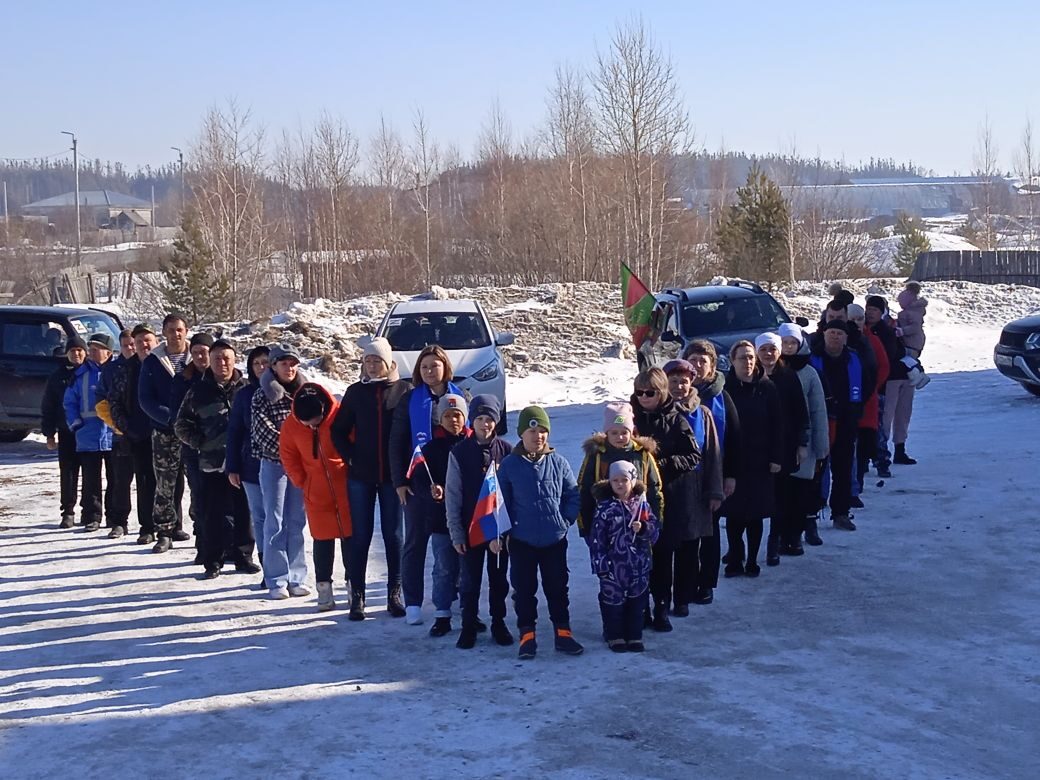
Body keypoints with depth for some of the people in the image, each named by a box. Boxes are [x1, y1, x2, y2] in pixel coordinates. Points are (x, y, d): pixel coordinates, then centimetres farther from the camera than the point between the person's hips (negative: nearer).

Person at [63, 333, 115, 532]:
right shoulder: (81, 374, 6)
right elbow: (70, 402, 11)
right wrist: (75, 424, -2)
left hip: (114, 436, -1)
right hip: (88, 437, 2)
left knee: (116, 479, 5)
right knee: (90, 480, 4)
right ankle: (91, 517, 10)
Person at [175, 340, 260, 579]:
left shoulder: (245, 388, 2)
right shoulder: (199, 391, 5)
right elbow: (182, 424, 13)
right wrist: (199, 443, 2)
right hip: (212, 463, 0)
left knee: (243, 512, 6)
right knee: (213, 514, 1)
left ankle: (243, 556, 19)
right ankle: (213, 562, 9)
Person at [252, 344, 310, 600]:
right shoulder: (262, 395, -2)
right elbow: (264, 431, -10)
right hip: (274, 464, -3)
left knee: (297, 521, 7)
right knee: (275, 522, -1)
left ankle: (296, 578, 13)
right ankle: (277, 581, 4)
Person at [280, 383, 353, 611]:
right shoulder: (291, 426, -7)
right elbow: (289, 458, 7)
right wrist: (302, 483, 3)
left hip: (346, 488, -2)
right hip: (316, 493, 2)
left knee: (350, 536, 5)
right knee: (322, 540, 4)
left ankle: (353, 584, 16)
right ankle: (324, 588, 12)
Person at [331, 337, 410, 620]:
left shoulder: (403, 390, -2)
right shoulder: (356, 392, 4)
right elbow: (339, 430, 10)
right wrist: (350, 457, -2)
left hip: (392, 475, -1)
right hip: (361, 476, 1)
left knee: (393, 535, 7)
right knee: (360, 536, 4)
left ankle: (395, 593, 16)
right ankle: (357, 595, 9)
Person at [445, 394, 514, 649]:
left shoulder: (506, 451, -2)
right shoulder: (459, 452, -4)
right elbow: (452, 495, -3)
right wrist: (456, 532, -6)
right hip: (471, 527, -1)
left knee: (499, 578, 11)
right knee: (469, 580, 6)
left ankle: (498, 623, 24)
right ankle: (468, 626, 18)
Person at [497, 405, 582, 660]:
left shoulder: (558, 462, -3)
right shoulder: (509, 465, -6)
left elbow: (573, 495, 6)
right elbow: (500, 502, -1)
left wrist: (566, 520, -3)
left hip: (555, 540, 1)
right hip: (522, 541, -1)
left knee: (557, 588, 11)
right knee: (524, 589, 7)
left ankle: (562, 633, 22)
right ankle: (527, 635, 19)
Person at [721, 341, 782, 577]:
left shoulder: (767, 388, 0)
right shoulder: (726, 388, -3)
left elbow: (776, 425, 1)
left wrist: (776, 458, -3)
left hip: (759, 461, 1)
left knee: (756, 513, 6)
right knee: (733, 513, 3)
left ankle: (752, 561, 17)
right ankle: (735, 560, 14)